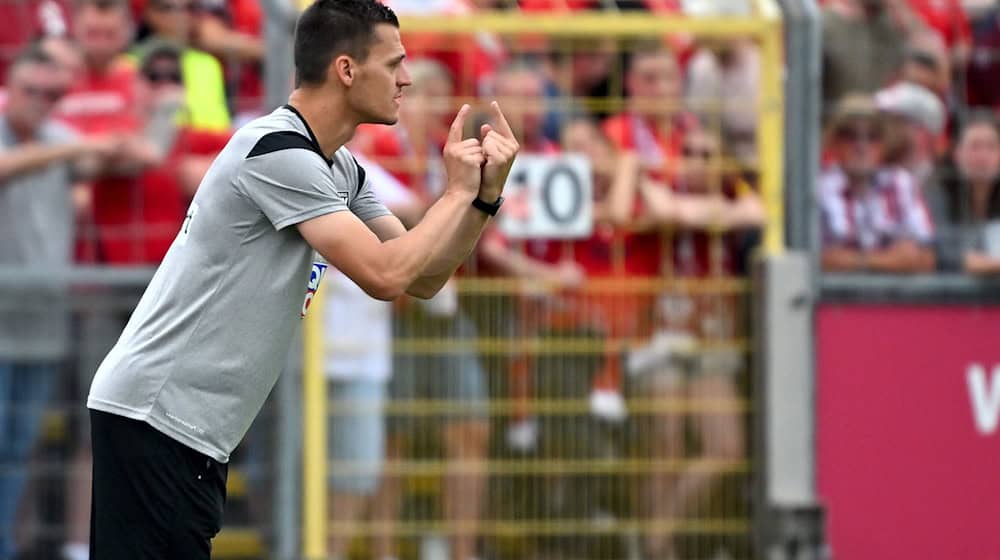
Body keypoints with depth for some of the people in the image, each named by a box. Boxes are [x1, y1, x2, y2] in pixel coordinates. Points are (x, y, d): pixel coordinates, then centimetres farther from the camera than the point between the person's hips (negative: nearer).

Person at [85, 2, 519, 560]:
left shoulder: (342, 171, 12)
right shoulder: (278, 152, -18)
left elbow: (423, 279, 16)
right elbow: (385, 275, -22)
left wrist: (486, 195, 2)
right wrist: (459, 190, -9)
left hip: (197, 429, 10)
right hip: (153, 414, -10)